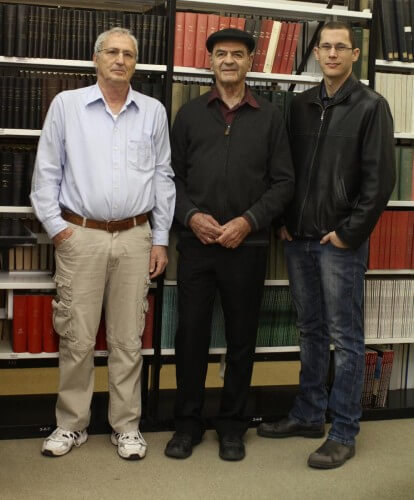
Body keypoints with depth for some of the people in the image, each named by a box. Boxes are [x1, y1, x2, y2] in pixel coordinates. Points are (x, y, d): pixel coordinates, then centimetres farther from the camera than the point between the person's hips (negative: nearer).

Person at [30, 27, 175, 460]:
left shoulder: (153, 112, 8)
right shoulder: (66, 104, 4)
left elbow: (163, 177, 9)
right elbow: (47, 172, 5)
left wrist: (160, 239, 7)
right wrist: (55, 226, -2)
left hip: (135, 237, 1)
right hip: (80, 235, -1)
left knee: (128, 339, 6)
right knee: (76, 338, 2)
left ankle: (126, 426, 18)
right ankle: (71, 424, 17)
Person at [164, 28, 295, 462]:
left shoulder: (269, 118, 6)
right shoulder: (190, 114, 9)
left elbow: (283, 181, 3)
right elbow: (173, 174, 7)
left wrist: (248, 221, -10)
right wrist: (190, 215, -9)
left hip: (247, 245, 0)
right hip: (196, 243, 1)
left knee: (241, 336, 7)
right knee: (191, 332, 4)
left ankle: (232, 422, 21)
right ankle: (187, 421, 19)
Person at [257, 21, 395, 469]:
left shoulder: (370, 106, -4)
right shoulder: (301, 105, 12)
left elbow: (380, 178, -9)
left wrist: (349, 232, -12)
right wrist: (284, 222, 5)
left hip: (340, 242, -5)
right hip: (299, 239, 5)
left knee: (345, 339, 1)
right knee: (311, 331, 15)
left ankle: (344, 433, 10)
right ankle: (308, 415, 27)